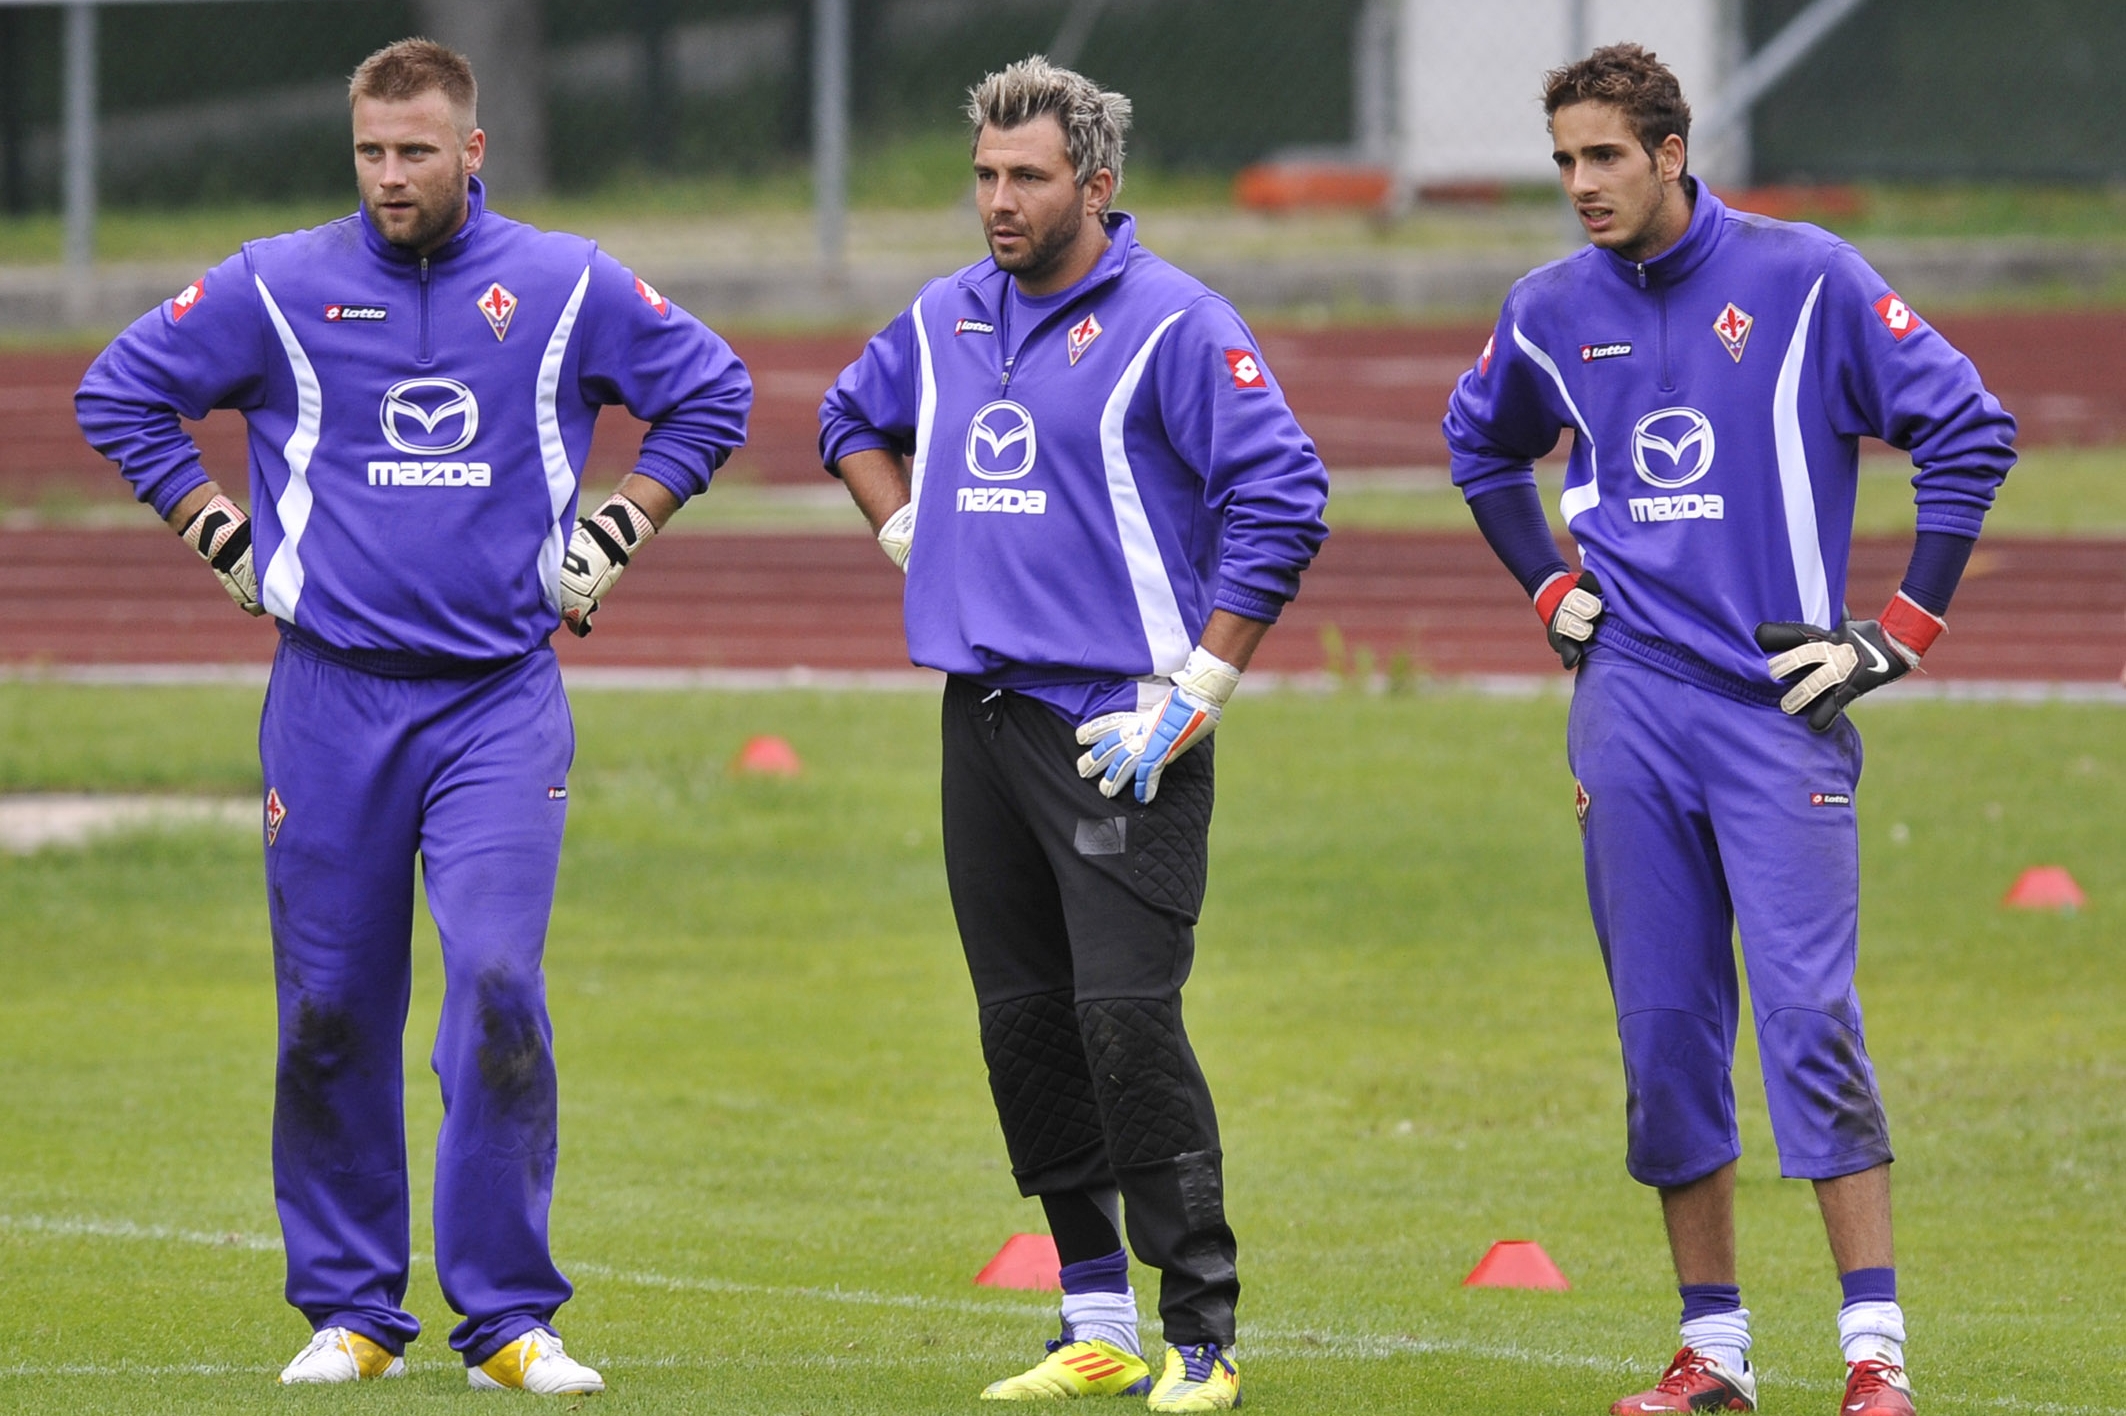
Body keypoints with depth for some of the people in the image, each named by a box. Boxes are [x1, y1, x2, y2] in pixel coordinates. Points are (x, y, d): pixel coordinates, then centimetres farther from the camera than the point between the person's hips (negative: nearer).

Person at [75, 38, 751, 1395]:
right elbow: (120, 393, 10)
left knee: (498, 988, -13)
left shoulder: (567, 287, 3)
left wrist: (612, 537, 7)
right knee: (330, 1013, 3)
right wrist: (227, 540, 5)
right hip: (331, 697, 1)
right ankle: (351, 1308, 15)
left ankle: (508, 1318, -7)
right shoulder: (279, 287, 1)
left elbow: (712, 390, 16)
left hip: (502, 700, -1)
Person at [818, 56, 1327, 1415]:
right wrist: (909, 536, 15)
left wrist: (1197, 694, -15)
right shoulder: (944, 321, 12)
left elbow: (1282, 500, -13)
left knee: (1129, 1017, -14)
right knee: (1024, 1023, 8)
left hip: (1119, 729, -7)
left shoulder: (1172, 324, -8)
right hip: (982, 723, 7)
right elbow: (851, 419, 33)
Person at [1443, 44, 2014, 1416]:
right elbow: (1481, 443, 30)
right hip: (1630, 710, 4)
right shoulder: (1553, 311, 8)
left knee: (1811, 1016, -12)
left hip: (1779, 702, -4)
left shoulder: (1804, 280, -6)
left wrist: (1905, 631, -5)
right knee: (1665, 1030, 4)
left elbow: (1973, 430, -4)